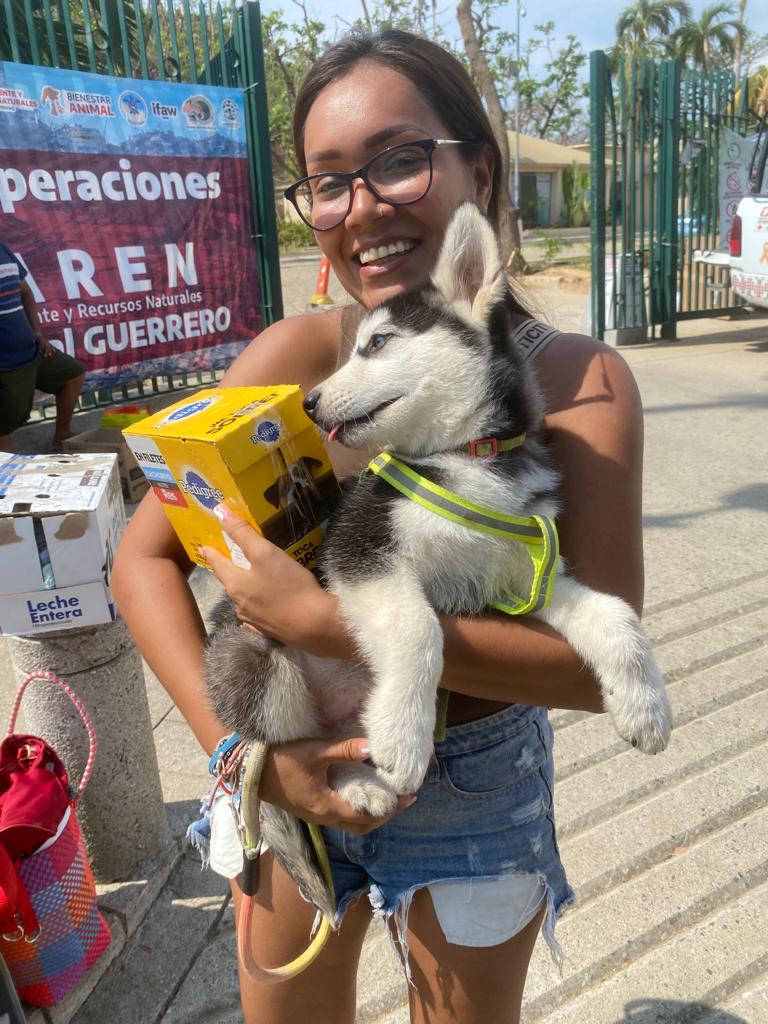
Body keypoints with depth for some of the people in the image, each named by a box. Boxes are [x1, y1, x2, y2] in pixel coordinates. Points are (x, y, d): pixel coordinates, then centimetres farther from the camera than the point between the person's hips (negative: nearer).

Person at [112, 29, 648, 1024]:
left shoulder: (579, 379, -19)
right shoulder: (297, 355, -14)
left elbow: (600, 663, -24)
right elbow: (144, 558, -11)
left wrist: (329, 623, -32)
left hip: (476, 792, -1)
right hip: (298, 774, 2)